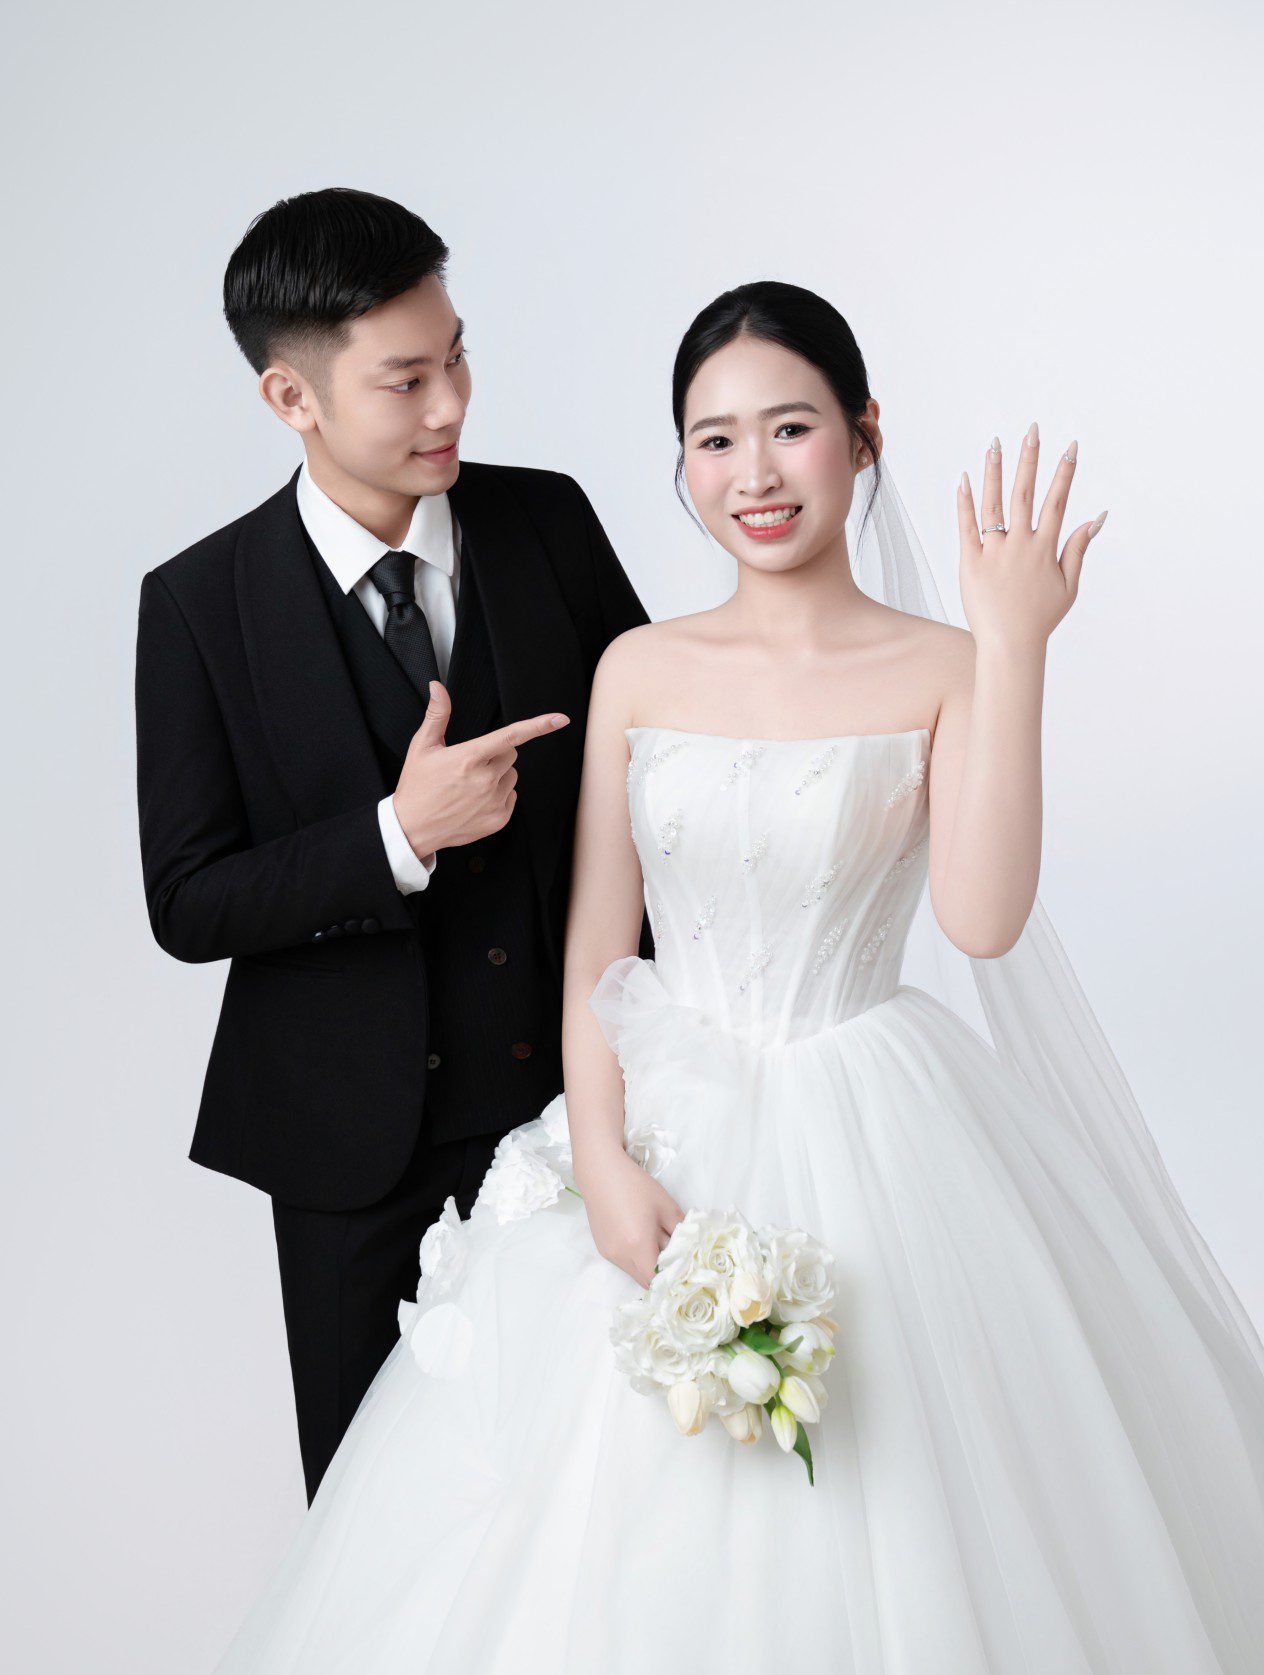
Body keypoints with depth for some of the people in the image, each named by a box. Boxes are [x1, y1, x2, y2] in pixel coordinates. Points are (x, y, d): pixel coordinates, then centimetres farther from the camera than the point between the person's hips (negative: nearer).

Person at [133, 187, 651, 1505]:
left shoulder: (549, 521, -7)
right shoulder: (200, 605, -13)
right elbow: (187, 904, -12)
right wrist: (400, 835, -27)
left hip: (567, 1066, 2)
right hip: (351, 1113, -1)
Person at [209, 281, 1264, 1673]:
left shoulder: (942, 670, -5)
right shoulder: (639, 670, 3)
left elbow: (983, 920, -20)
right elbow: (595, 944, 3)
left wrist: (1012, 646, -23)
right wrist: (601, 1157, -9)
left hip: (871, 1139, -2)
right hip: (663, 1127, 3)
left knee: (874, 1531, 8)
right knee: (628, 1544, 11)